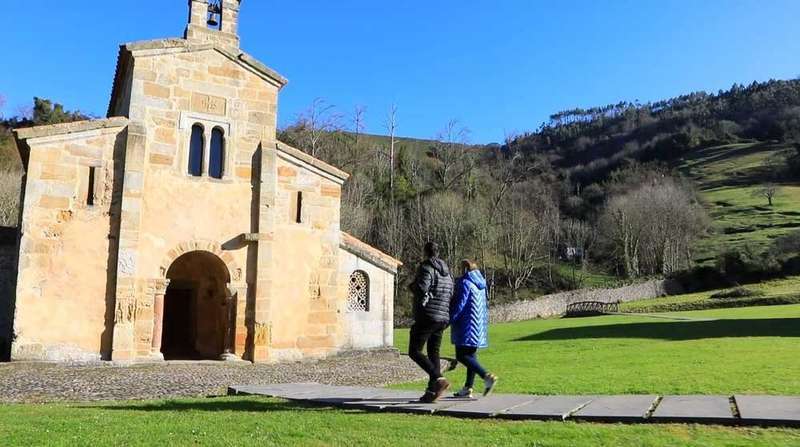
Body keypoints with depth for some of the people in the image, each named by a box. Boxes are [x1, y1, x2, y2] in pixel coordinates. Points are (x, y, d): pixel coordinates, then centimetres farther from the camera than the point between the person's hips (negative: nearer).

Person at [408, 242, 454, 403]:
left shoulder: (426, 268, -9)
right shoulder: (447, 272, 15)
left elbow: (421, 288, -22)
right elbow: (451, 296, 14)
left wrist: (413, 286, -2)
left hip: (426, 317, -8)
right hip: (443, 318, 8)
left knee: (414, 352, -2)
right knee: (434, 352, 11)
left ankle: (438, 379, -17)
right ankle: (432, 390, 6)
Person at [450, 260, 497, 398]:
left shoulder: (465, 283, -11)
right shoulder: (480, 284, 14)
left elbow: (460, 304, -17)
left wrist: (450, 319, -11)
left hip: (467, 324, -9)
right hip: (479, 325, 9)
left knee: (461, 356, -9)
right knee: (471, 355, 11)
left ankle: (487, 377, -22)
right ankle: (468, 388, 12)